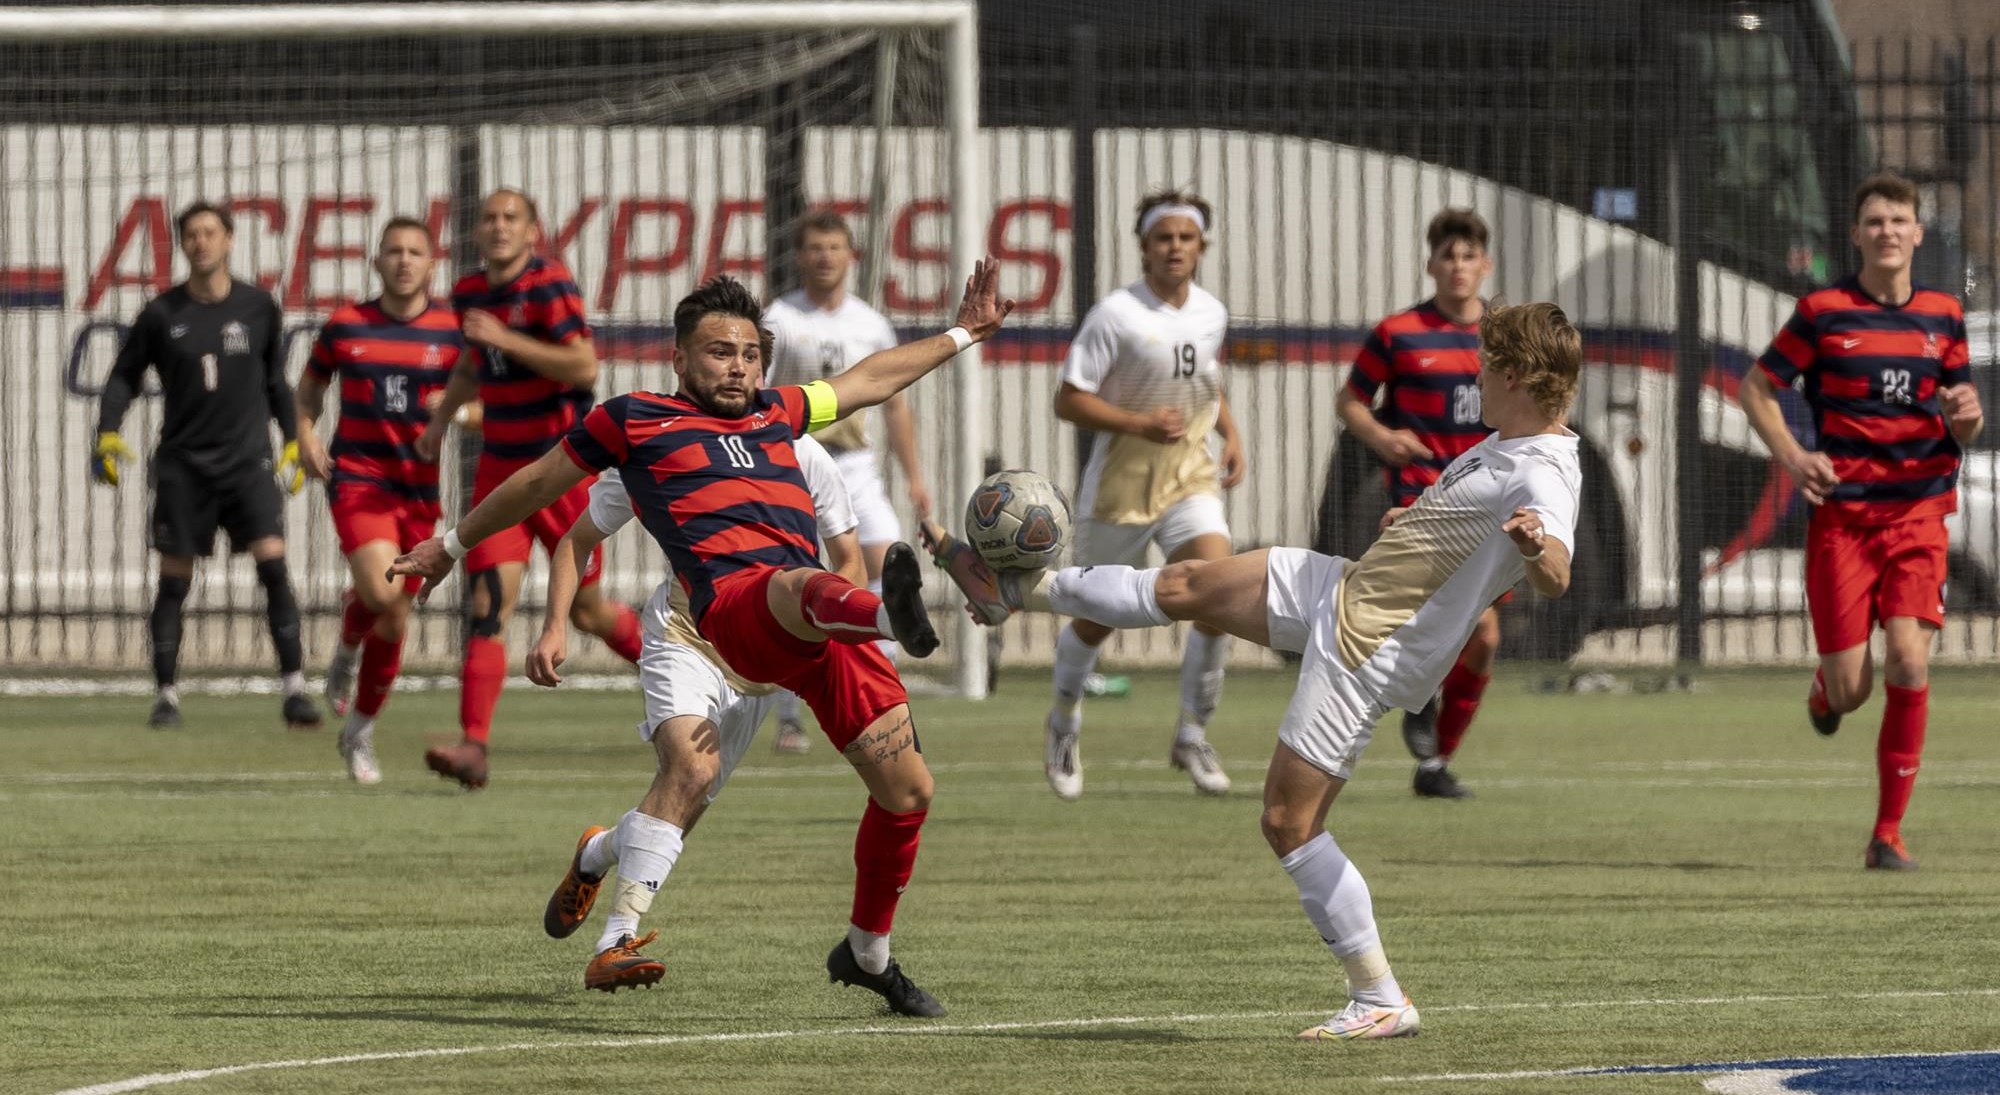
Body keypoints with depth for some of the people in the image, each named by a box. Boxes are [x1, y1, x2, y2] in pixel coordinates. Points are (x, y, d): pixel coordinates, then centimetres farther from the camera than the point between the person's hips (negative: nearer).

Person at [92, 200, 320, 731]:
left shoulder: (258, 308, 4)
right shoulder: (162, 315, 0)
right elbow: (124, 377, 8)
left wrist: (293, 443, 13)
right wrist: (107, 433, -6)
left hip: (246, 461, 0)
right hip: (182, 463, 0)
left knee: (273, 564, -14)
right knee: (174, 581, 1)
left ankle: (294, 688, -12)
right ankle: (166, 693, 11)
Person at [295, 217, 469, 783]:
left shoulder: (452, 330, 0)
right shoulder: (346, 326, 1)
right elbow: (310, 386, 16)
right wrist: (305, 435, -2)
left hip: (417, 489, 2)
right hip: (356, 477, -2)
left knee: (395, 619, 6)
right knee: (380, 588, -26)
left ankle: (360, 731, 24)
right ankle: (348, 647, 7)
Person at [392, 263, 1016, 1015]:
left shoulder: (776, 414, 31)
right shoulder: (633, 421, 17)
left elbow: (869, 381, 47)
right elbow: (540, 482, 31)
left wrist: (963, 333, 51)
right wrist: (454, 545, 40)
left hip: (824, 638, 6)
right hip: (735, 607, -6)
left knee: (907, 790, 2)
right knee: (802, 586, -44)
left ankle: (868, 953, 23)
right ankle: (893, 611, -82)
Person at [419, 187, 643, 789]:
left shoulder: (550, 286, -13)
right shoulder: (469, 292, 7)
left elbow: (584, 367, -25)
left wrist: (505, 338, -26)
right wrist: (441, 421, 24)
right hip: (500, 464, 5)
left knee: (587, 610, 7)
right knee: (488, 603, -11)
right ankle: (474, 745, -18)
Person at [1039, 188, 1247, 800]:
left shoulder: (1212, 314, 5)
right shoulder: (1116, 315, -13)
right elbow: (1069, 400, -14)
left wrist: (1231, 435, 7)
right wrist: (1139, 423, -25)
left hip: (1192, 479, 3)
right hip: (1121, 480, -3)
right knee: (1099, 617, 10)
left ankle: (1192, 737, -4)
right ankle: (1064, 721, 39)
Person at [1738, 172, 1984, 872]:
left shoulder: (1943, 315, 9)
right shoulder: (1823, 312, 0)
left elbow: (1961, 427, 17)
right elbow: (1756, 387, 8)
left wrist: (1967, 416, -8)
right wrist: (1791, 456, -8)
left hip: (1918, 512, 2)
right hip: (1842, 512, -2)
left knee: (1909, 659, -16)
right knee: (1851, 689, -6)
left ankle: (1889, 833, -7)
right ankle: (1827, 687, 37)